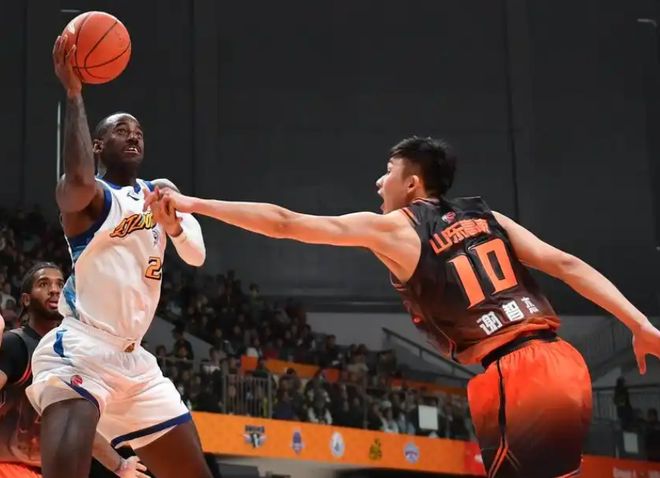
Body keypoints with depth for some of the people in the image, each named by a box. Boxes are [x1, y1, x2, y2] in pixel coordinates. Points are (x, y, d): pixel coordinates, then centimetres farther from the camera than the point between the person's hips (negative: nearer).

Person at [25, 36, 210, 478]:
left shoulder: (158, 194, 18)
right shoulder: (90, 196, -7)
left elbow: (197, 255, 5)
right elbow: (78, 179, -33)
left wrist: (172, 221, -16)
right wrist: (74, 92, -29)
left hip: (133, 358, 8)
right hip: (79, 348, -8)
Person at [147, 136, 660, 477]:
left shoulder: (392, 228, 4)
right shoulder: (485, 216, 17)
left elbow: (283, 222, 5)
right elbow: (568, 266, 7)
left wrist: (192, 203, 11)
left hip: (508, 380, -6)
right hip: (561, 361, 6)